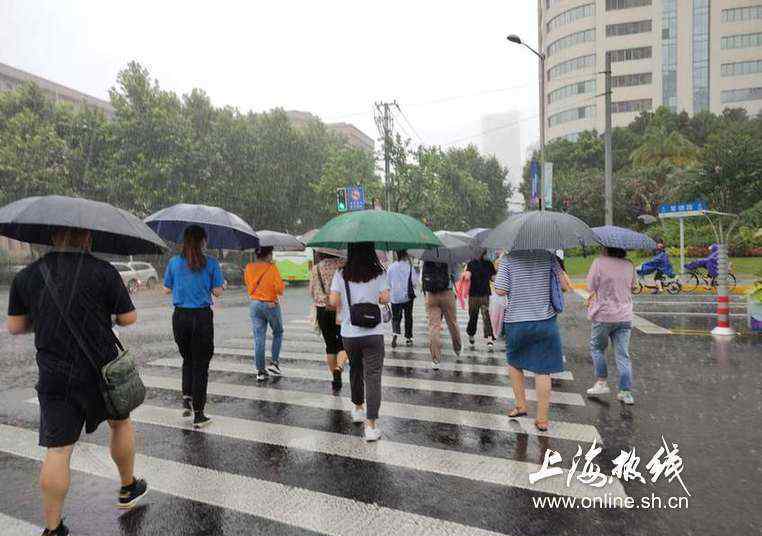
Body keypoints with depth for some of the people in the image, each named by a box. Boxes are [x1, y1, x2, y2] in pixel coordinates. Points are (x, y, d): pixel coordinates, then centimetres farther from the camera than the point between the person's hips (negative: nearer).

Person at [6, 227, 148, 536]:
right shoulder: (103, 272, -10)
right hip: (101, 369, -2)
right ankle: (128, 489, 36)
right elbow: (129, 319, -6)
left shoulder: (26, 276, 0)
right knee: (121, 422, 21)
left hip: (53, 375, 2)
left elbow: (14, 327, 6)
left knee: (58, 449, 7)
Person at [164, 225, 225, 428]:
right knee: (201, 364, 6)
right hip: (202, 316, -2)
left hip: (180, 317, 3)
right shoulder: (211, 263, -6)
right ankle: (198, 415, 10)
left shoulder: (174, 262, 1)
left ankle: (186, 399, 12)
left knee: (187, 360, 24)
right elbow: (218, 292, -5)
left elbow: (167, 289, 9)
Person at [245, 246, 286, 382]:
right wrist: (283, 286, 6)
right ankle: (274, 363, 12)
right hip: (271, 304, -4)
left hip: (254, 304, 4)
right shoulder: (272, 267, -14)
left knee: (258, 338, 8)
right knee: (278, 333, 19)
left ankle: (260, 371, 11)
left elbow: (249, 287, 6)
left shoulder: (249, 268, -1)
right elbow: (280, 288, -14)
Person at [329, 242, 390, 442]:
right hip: (373, 334, -2)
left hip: (349, 333, 2)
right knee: (373, 377, 1)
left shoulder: (341, 274, -2)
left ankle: (357, 409, 41)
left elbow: (333, 301, -6)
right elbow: (385, 298, -8)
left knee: (355, 370, 24)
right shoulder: (379, 273, -4)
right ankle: (370, 426, -2)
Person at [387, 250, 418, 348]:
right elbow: (415, 283, -7)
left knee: (396, 317, 9)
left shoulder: (391, 267, -4)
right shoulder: (409, 267, -11)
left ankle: (395, 334, -15)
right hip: (407, 296, -1)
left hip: (395, 297, 1)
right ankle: (408, 339, 17)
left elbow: (389, 283, 5)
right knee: (408, 317, 12)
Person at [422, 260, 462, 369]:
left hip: (431, 295, 1)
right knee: (452, 323, 17)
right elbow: (456, 277, -6)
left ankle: (435, 360, -2)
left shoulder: (425, 262, 1)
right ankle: (458, 350, 37)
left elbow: (421, 279, 6)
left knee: (433, 326, 1)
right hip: (447, 294, -1)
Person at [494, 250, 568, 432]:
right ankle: (542, 419, 13)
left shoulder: (509, 258, -9)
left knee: (514, 362, 22)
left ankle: (521, 405, 26)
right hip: (545, 322, 1)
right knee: (542, 370, 6)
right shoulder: (548, 256, -3)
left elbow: (500, 290, -12)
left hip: (516, 322, -1)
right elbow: (563, 285, -2)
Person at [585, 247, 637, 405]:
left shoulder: (599, 263, -12)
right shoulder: (629, 265, 2)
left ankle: (601, 383, 16)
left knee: (597, 347, 17)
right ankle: (626, 392, 10)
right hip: (625, 316, 4)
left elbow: (590, 287, -10)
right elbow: (632, 287, 14)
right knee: (623, 355, 8)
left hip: (603, 316, -4)